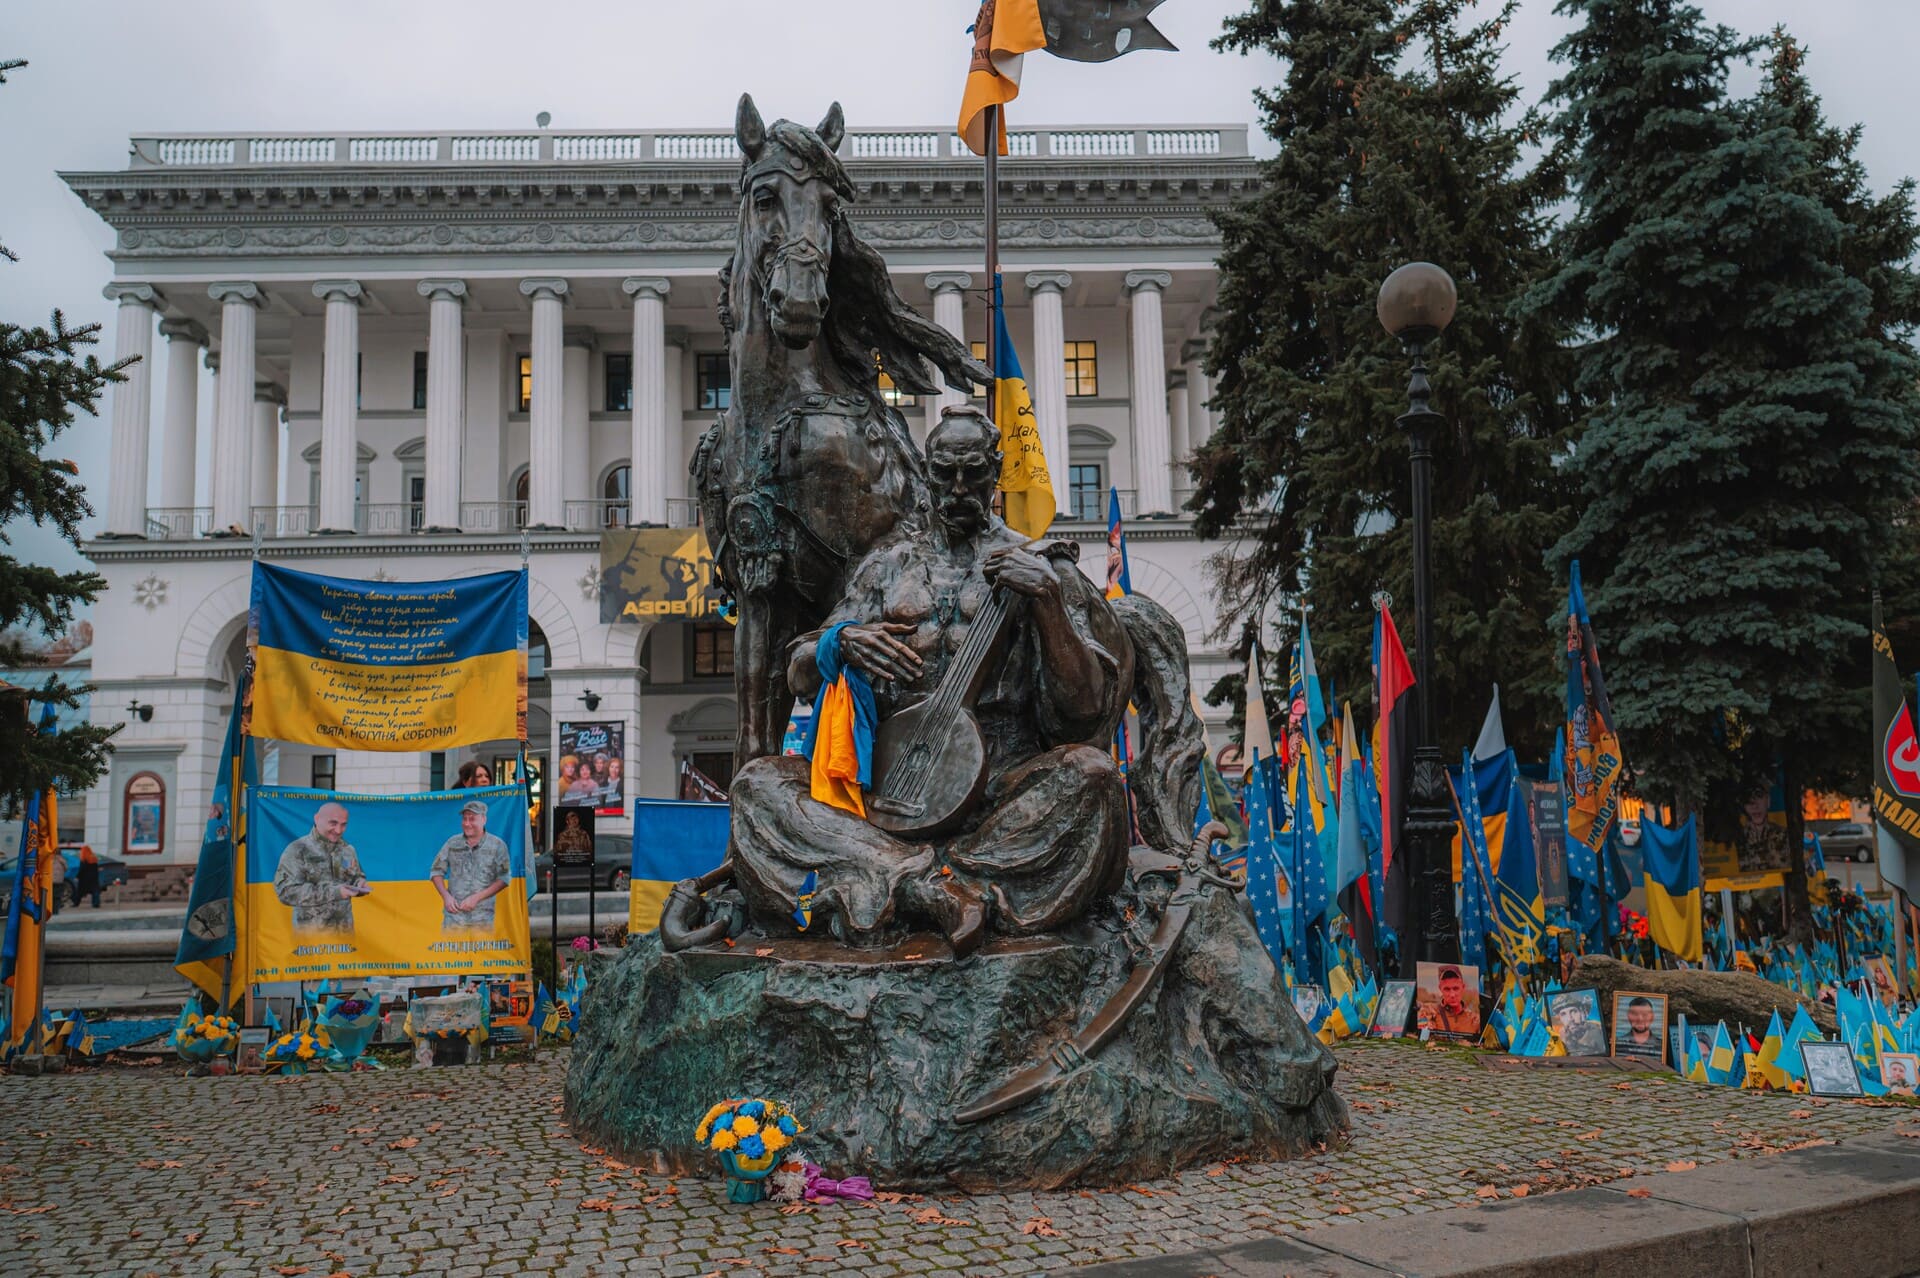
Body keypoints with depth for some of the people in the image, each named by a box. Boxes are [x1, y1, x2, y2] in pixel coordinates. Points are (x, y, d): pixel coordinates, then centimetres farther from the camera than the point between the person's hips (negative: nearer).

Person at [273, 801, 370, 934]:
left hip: (345, 929, 5)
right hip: (311, 931, -5)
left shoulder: (348, 850, 7)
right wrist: (332, 892, -25)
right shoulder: (297, 850, -9)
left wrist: (359, 884, -7)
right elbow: (286, 891, -18)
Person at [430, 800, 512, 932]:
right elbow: (436, 871, 14)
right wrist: (446, 896, -3)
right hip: (454, 914, 2)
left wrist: (477, 897, -10)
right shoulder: (452, 843, 10)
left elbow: (504, 878, -2)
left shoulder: (497, 845, 2)